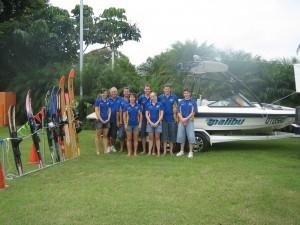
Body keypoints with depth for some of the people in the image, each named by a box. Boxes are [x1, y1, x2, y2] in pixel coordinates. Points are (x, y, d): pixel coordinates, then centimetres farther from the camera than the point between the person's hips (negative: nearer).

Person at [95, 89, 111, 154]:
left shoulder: (108, 101, 8)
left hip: (106, 121, 4)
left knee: (105, 136, 8)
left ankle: (106, 149, 11)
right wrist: (101, 119, -13)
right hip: (100, 120, -4)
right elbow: (96, 111, -9)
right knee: (98, 136, 2)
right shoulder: (98, 101, -4)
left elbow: (109, 111, 10)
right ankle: (97, 150, 6)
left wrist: (108, 119, -2)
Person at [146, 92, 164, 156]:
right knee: (151, 138, 4)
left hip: (157, 123, -2)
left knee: (157, 138, 2)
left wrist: (157, 122, -10)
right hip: (150, 123, 2)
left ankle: (158, 152, 4)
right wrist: (151, 122, -7)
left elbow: (161, 114, -2)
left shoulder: (160, 104, 1)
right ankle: (149, 152, 6)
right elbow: (146, 115, 3)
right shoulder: (148, 105, 6)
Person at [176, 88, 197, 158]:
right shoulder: (180, 102, 12)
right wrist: (182, 119, -11)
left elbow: (193, 112, -4)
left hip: (190, 121, -3)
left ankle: (190, 152, 0)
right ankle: (182, 151, 17)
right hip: (181, 121, 3)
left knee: (190, 136, -7)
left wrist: (186, 118, -14)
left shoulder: (193, 102, 4)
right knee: (181, 136, 6)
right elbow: (178, 112, 6)